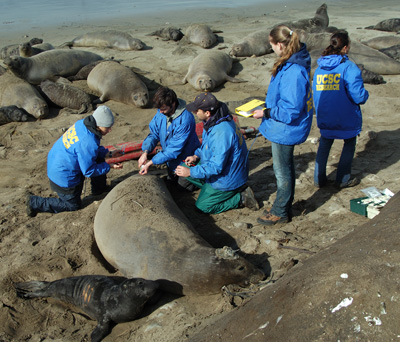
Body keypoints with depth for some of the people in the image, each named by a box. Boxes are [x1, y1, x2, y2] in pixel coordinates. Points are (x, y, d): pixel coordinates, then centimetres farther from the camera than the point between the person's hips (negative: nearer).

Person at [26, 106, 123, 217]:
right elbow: (88, 171, -22)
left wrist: (108, 154, 3)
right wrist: (109, 166, -14)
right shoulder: (88, 143, -35)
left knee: (99, 159, 16)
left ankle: (99, 189, 35)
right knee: (73, 205, 14)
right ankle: (34, 203, 15)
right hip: (63, 176, -9)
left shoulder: (82, 123, -8)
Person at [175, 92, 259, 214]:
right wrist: (196, 156, 0)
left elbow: (216, 167, -32)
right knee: (183, 167, 8)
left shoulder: (222, 132, -35)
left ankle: (242, 197, 4)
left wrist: (191, 172, -26)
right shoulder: (213, 122, -4)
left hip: (227, 179, -10)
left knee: (203, 207, 0)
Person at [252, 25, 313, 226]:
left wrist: (266, 113, -19)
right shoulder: (291, 63, 3)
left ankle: (280, 213, 26)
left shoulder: (293, 72, -30)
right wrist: (269, 104, 10)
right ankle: (285, 206, 40)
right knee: (285, 168, 22)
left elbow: (291, 111, -28)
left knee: (282, 171, 7)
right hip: (284, 128, 10)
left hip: (285, 130, -10)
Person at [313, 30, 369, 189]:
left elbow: (315, 92, 11)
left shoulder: (319, 68, 1)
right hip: (346, 118, -4)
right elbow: (358, 96, -21)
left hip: (324, 119, 5)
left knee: (324, 145, 19)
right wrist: (365, 95, 1)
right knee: (349, 144, 17)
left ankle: (319, 179, 22)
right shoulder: (349, 67, -18)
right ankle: (343, 179, 23)